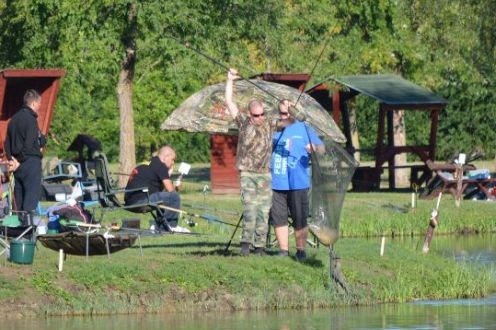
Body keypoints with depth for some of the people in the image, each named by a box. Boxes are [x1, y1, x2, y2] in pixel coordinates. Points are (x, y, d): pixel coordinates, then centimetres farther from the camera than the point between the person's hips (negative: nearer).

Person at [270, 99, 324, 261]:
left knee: (300, 219, -2)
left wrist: (314, 148, -20)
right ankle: (283, 249, 11)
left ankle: (301, 250, 6)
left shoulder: (304, 129, 6)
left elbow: (321, 148, 2)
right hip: (276, 182, 3)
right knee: (278, 217, 3)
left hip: (298, 183, -3)